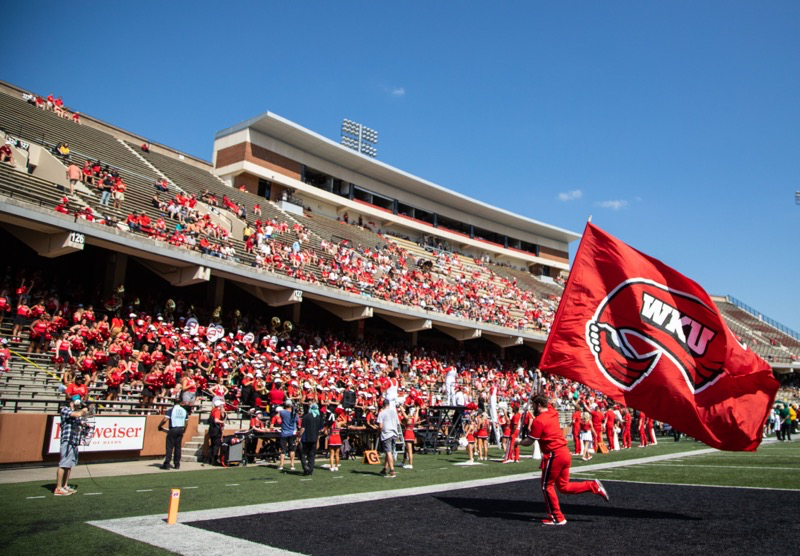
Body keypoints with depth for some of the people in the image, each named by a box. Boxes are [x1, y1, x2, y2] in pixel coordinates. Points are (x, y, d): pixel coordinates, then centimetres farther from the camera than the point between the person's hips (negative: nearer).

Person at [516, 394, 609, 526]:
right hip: (565, 452, 8)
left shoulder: (538, 421, -15)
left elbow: (529, 442, -10)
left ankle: (557, 518, 13)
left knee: (547, 486, 7)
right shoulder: (553, 412, 8)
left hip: (554, 456, -8)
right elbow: (547, 404, 32)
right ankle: (594, 486, 8)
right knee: (563, 486, 17)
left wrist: (518, 441, 8)